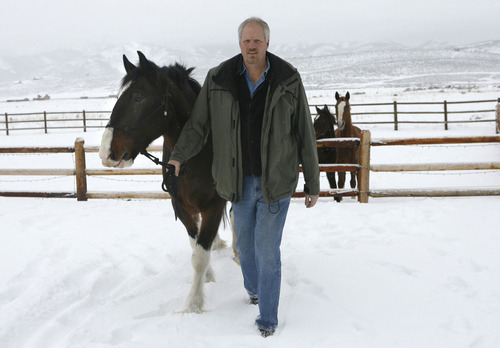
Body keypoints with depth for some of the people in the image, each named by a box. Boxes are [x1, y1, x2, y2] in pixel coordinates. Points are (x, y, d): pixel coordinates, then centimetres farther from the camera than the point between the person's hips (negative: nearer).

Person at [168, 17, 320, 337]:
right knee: (245, 243, 19)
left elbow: (305, 135, -4)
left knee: (267, 249, -1)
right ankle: (254, 288, 48)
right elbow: (198, 125, 0)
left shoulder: (289, 81, -8)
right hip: (240, 181, 3)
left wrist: (313, 184, -2)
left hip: (277, 181, -3)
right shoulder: (219, 80, -4)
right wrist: (178, 156, -14)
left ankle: (268, 317, 17)